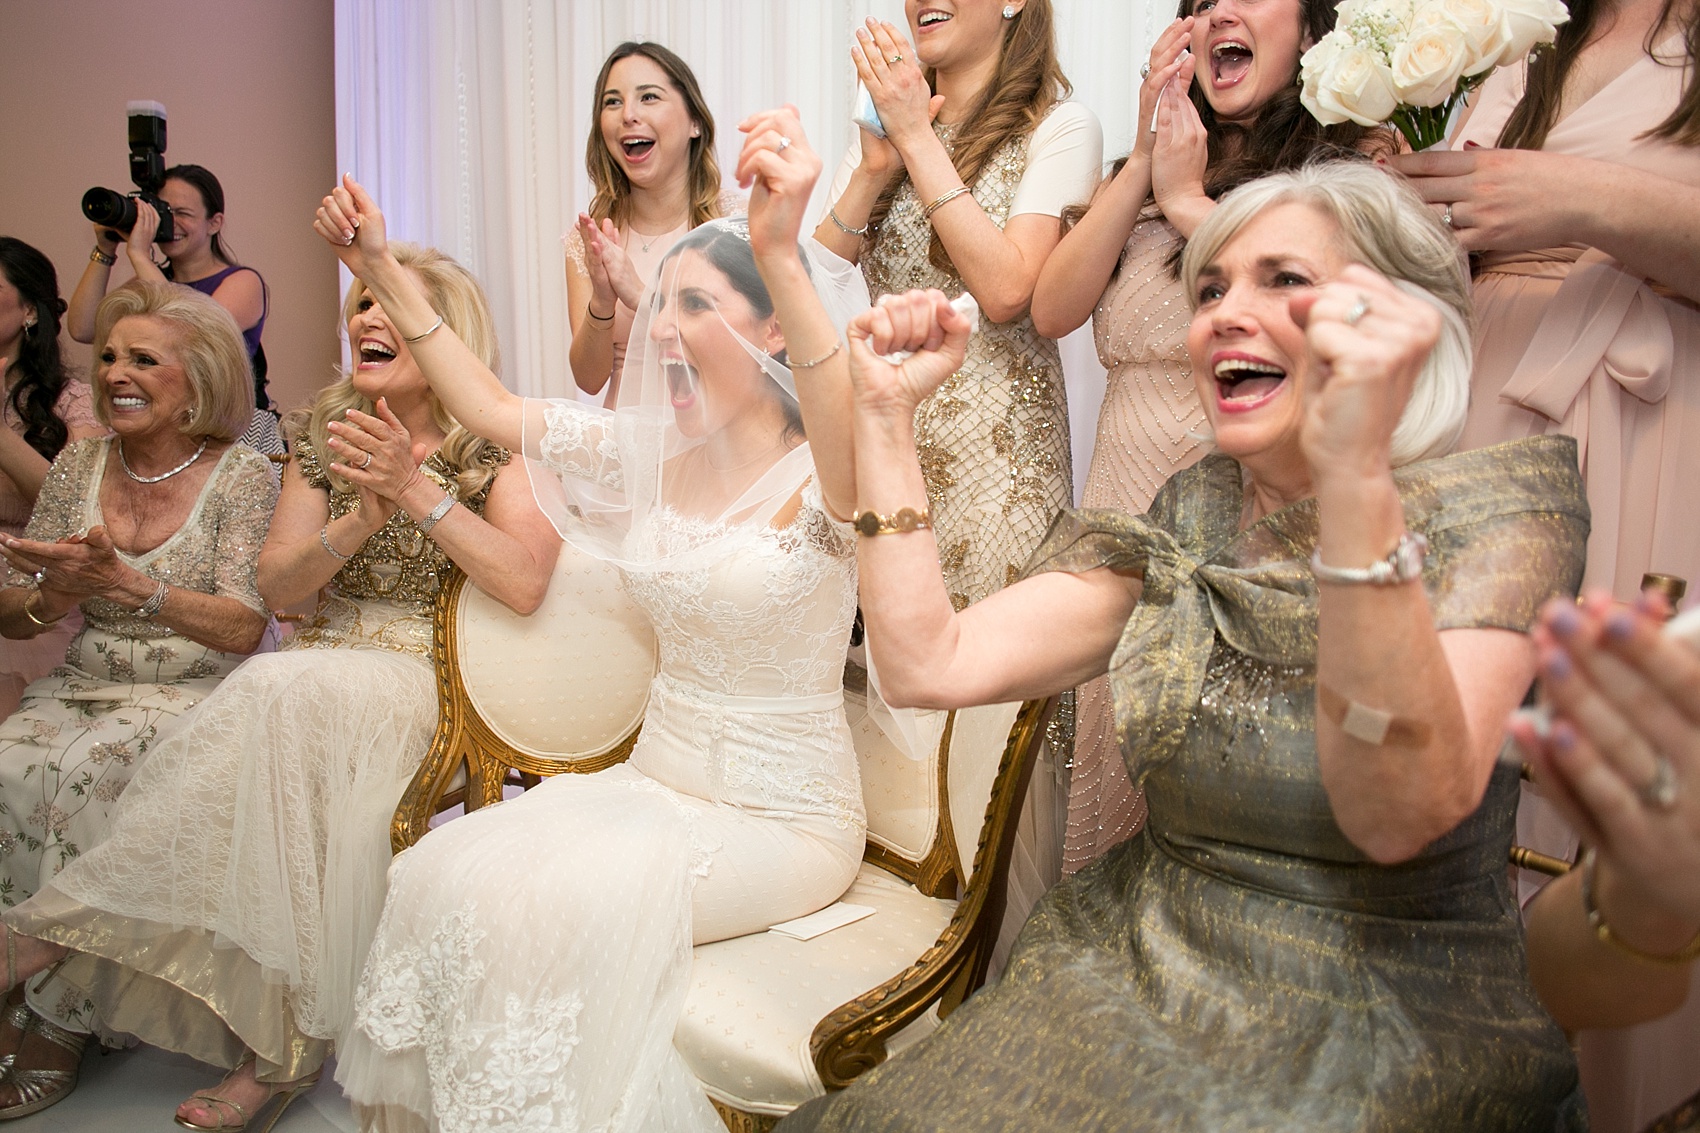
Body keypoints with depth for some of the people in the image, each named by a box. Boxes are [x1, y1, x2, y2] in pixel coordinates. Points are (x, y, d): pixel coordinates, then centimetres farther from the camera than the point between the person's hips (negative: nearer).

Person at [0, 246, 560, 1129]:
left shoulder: (496, 450, -3)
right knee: (291, 693, -31)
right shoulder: (322, 436, 9)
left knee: (294, 688, -32)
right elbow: (278, 586, 0)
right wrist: (362, 520, -18)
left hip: (430, 688, -3)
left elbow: (524, 583, -20)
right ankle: (279, 1045, -27)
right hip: (317, 678, 3)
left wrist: (417, 488, -23)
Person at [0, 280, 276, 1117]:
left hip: (196, 696, -4)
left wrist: (124, 583, -28)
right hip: (85, 686, 4)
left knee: (85, 772, -29)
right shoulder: (77, 467, 8)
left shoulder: (242, 478, -6)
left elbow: (244, 629, -15)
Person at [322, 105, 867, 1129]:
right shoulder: (648, 452, 5)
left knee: (560, 902, -26)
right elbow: (492, 407, 13)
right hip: (658, 777, 6)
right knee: (444, 873, -14)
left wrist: (783, 255, -55)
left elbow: (852, 434, -41)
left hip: (784, 816, -6)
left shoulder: (820, 482, -16)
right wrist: (384, 269, 8)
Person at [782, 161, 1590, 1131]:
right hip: (1146, 971, 3)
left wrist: (1355, 474, -39)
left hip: (1391, 1032, -2)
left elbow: (1399, 816, -28)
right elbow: (929, 664, -7)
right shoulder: (1180, 525, 2)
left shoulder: (1500, 506, -11)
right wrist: (886, 409, -7)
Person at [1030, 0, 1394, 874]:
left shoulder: (1358, 165, 1)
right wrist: (1144, 162, -2)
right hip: (1126, 519, 5)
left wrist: (1187, 199, -7)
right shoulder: (1144, 172, 16)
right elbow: (1052, 311, 3)